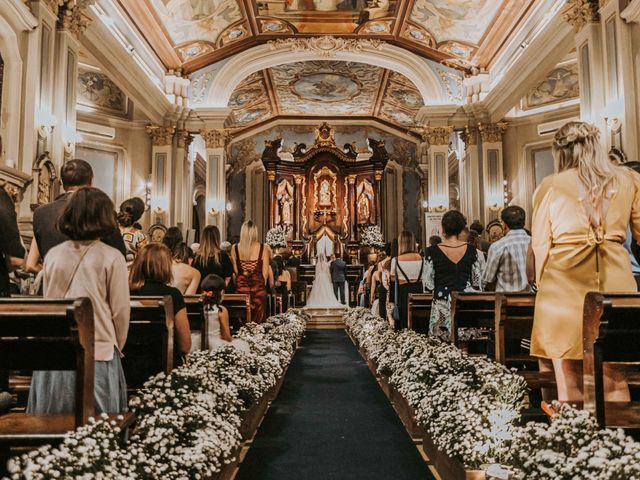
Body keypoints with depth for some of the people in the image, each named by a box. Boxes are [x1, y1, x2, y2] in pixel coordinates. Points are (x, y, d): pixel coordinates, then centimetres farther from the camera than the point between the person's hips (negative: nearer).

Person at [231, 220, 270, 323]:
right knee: (257, 321, 5)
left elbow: (235, 270, 3)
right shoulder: (263, 248, -6)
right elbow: (265, 272, -2)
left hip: (241, 287, 2)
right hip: (258, 287, -1)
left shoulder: (235, 248, -2)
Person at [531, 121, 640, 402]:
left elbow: (540, 245, 5)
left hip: (564, 282, -2)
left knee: (570, 384, 3)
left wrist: (543, 287, 15)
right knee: (615, 382, 12)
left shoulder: (550, 186, 3)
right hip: (616, 281, 3)